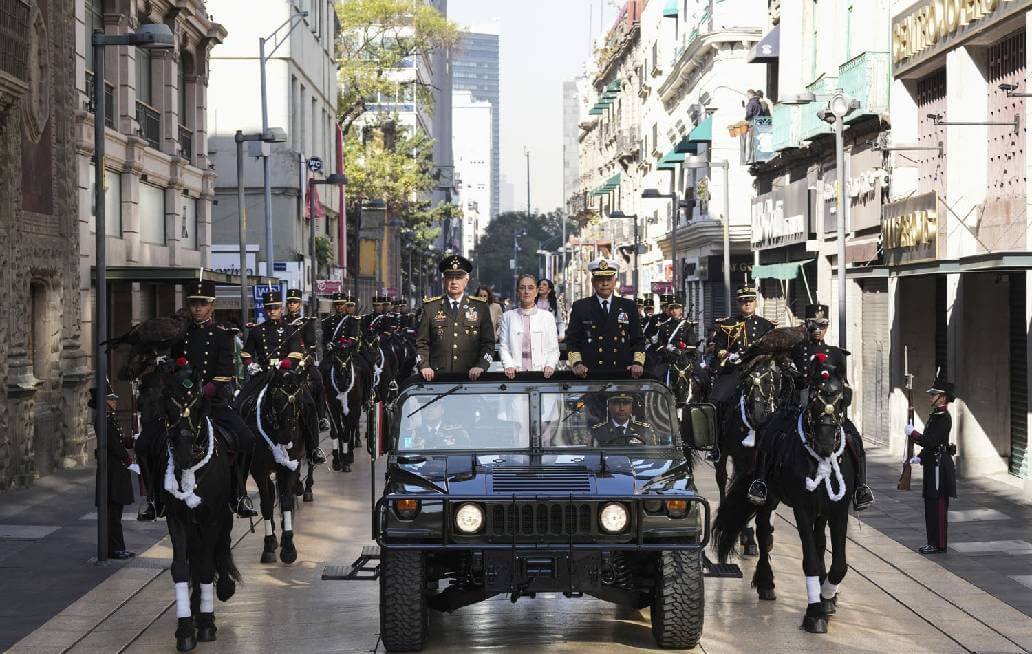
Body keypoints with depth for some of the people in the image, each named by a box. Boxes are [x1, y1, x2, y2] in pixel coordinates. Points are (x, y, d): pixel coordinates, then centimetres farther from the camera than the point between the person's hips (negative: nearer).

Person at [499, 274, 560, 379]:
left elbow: (553, 348, 8)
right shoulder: (508, 316, 11)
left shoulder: (547, 316, 11)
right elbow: (503, 347, 6)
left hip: (541, 373, 0)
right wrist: (509, 365, -11)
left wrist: (550, 365, -10)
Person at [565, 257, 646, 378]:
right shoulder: (580, 307, 9)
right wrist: (577, 363, -10)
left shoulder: (629, 307, 13)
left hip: (623, 372, 1)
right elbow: (572, 341, 7)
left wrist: (638, 363, -4)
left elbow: (638, 340, 13)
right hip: (590, 374, -1)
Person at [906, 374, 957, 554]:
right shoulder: (936, 415, 14)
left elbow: (930, 441, -24)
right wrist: (920, 458, 12)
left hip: (939, 466, -10)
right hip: (933, 465, 10)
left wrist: (912, 432, -13)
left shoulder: (943, 417, -17)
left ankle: (939, 545, 0)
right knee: (931, 506, 14)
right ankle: (933, 542, 21)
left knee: (937, 506, -5)